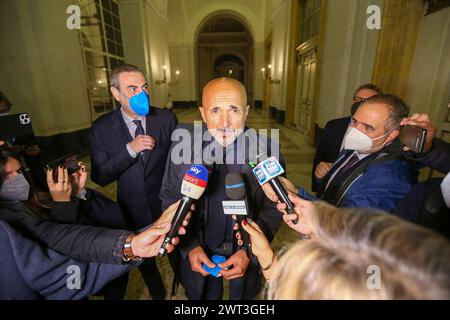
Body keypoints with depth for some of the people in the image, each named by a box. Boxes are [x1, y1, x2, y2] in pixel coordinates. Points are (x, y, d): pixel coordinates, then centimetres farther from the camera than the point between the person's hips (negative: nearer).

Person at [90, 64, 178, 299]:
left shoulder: (166, 119, -11)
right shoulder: (102, 128, -10)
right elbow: (100, 177, -11)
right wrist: (130, 149, -25)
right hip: (132, 212, 1)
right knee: (142, 259, 23)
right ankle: (157, 292, 55)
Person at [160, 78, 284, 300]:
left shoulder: (267, 152, -20)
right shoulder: (183, 143, -17)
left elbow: (273, 209, -10)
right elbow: (170, 198, -7)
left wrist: (249, 251, -20)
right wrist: (189, 246, -14)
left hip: (247, 255, 0)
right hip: (197, 254, 1)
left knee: (243, 294, 28)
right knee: (203, 294, 28)